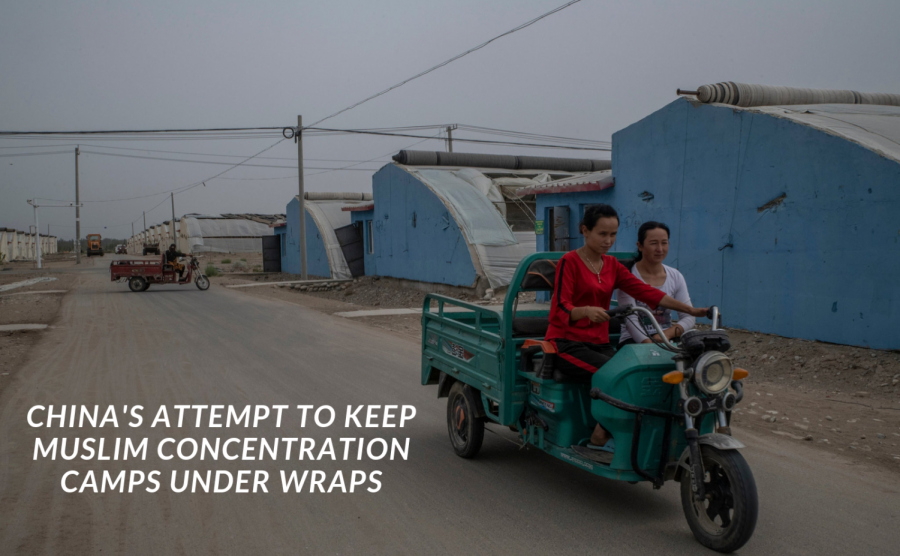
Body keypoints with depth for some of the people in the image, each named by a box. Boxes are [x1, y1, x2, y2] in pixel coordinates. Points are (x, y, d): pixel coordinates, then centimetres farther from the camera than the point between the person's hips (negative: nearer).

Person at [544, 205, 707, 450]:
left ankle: (602, 434, -17)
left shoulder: (612, 265, 15)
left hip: (599, 344, 6)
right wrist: (586, 311, -37)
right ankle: (601, 436, -15)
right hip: (567, 343, -6)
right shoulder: (569, 262, -4)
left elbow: (644, 291, 5)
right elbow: (560, 309, -15)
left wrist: (690, 310, -5)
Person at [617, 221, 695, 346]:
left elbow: (688, 317, 3)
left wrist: (668, 333, -17)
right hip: (634, 341, -5)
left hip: (667, 339, 5)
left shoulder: (675, 276, 8)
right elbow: (631, 320, -15)